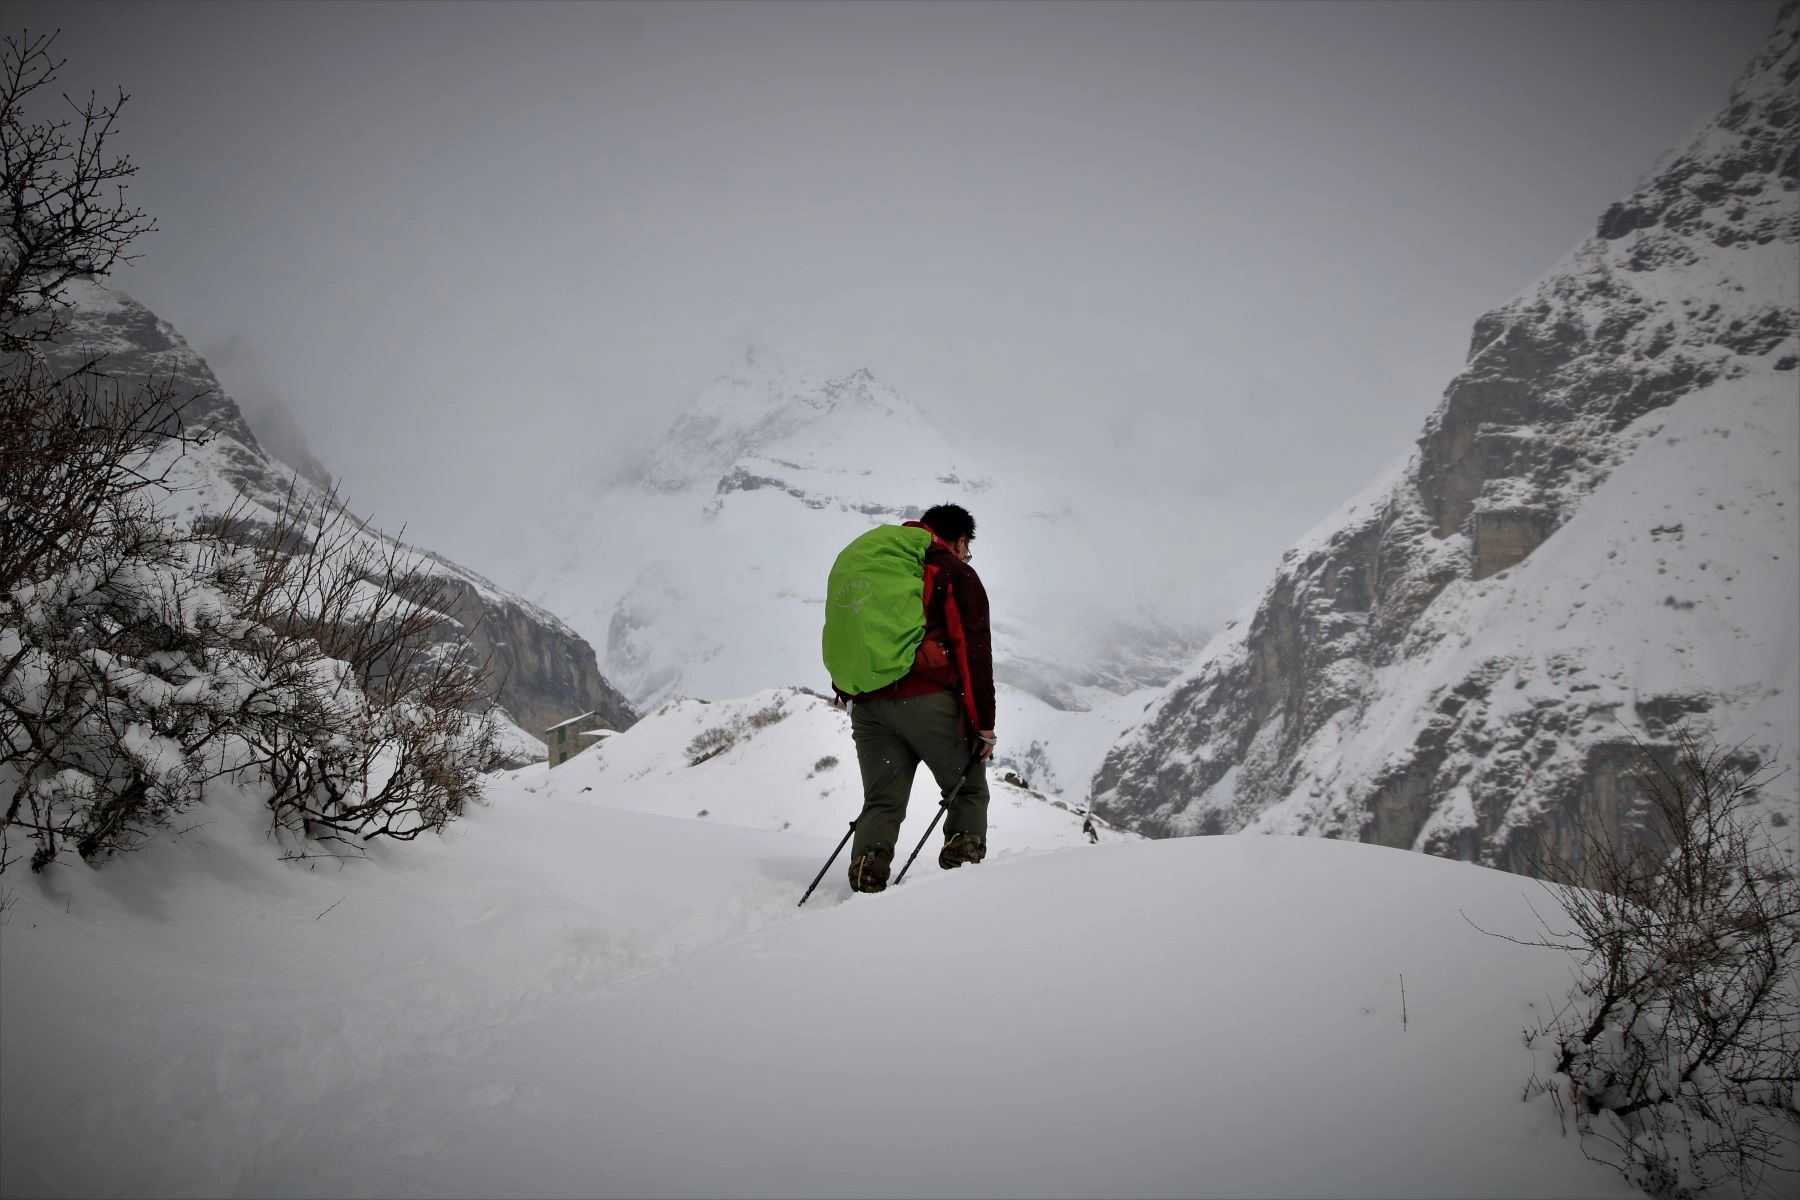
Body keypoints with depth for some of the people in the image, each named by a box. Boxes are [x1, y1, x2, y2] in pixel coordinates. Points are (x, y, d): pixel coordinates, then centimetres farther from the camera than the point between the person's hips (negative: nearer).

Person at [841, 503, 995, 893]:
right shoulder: (956, 573, 6)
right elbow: (974, 652, -4)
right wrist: (983, 723, -3)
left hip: (868, 704, 5)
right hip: (928, 700, -5)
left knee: (882, 803, 9)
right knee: (969, 789, 10)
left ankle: (866, 883, -10)